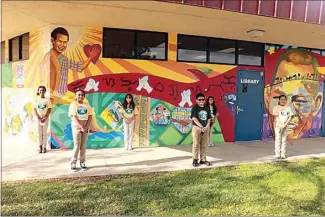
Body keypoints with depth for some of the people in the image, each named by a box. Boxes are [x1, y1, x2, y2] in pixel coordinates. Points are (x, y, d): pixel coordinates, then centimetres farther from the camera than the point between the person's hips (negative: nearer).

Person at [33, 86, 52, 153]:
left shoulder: (47, 100, 0)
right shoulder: (36, 99, 2)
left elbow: (49, 110, -1)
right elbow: (34, 110, 1)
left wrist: (45, 118, -10)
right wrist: (39, 118, -9)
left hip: (46, 118, -1)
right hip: (38, 118, 1)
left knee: (45, 133, 1)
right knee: (39, 133, 3)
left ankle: (44, 147, 6)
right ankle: (40, 147, 9)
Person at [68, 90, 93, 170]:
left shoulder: (87, 105, 7)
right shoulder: (73, 105, -4)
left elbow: (90, 116, 2)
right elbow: (74, 118, -12)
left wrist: (86, 127, -10)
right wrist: (81, 127, -19)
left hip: (85, 126, 3)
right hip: (76, 126, -3)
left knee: (83, 145, 5)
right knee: (77, 145, -6)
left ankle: (82, 162, 11)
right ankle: (73, 163, 3)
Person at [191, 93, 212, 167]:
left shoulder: (207, 108, 11)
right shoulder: (195, 108, -6)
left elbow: (209, 118, 12)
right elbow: (194, 119, -15)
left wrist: (207, 126, -4)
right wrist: (201, 127, -19)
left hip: (205, 128, 5)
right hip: (197, 128, -5)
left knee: (204, 145, 8)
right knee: (196, 144, -3)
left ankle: (203, 159, 17)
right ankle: (195, 160, 5)